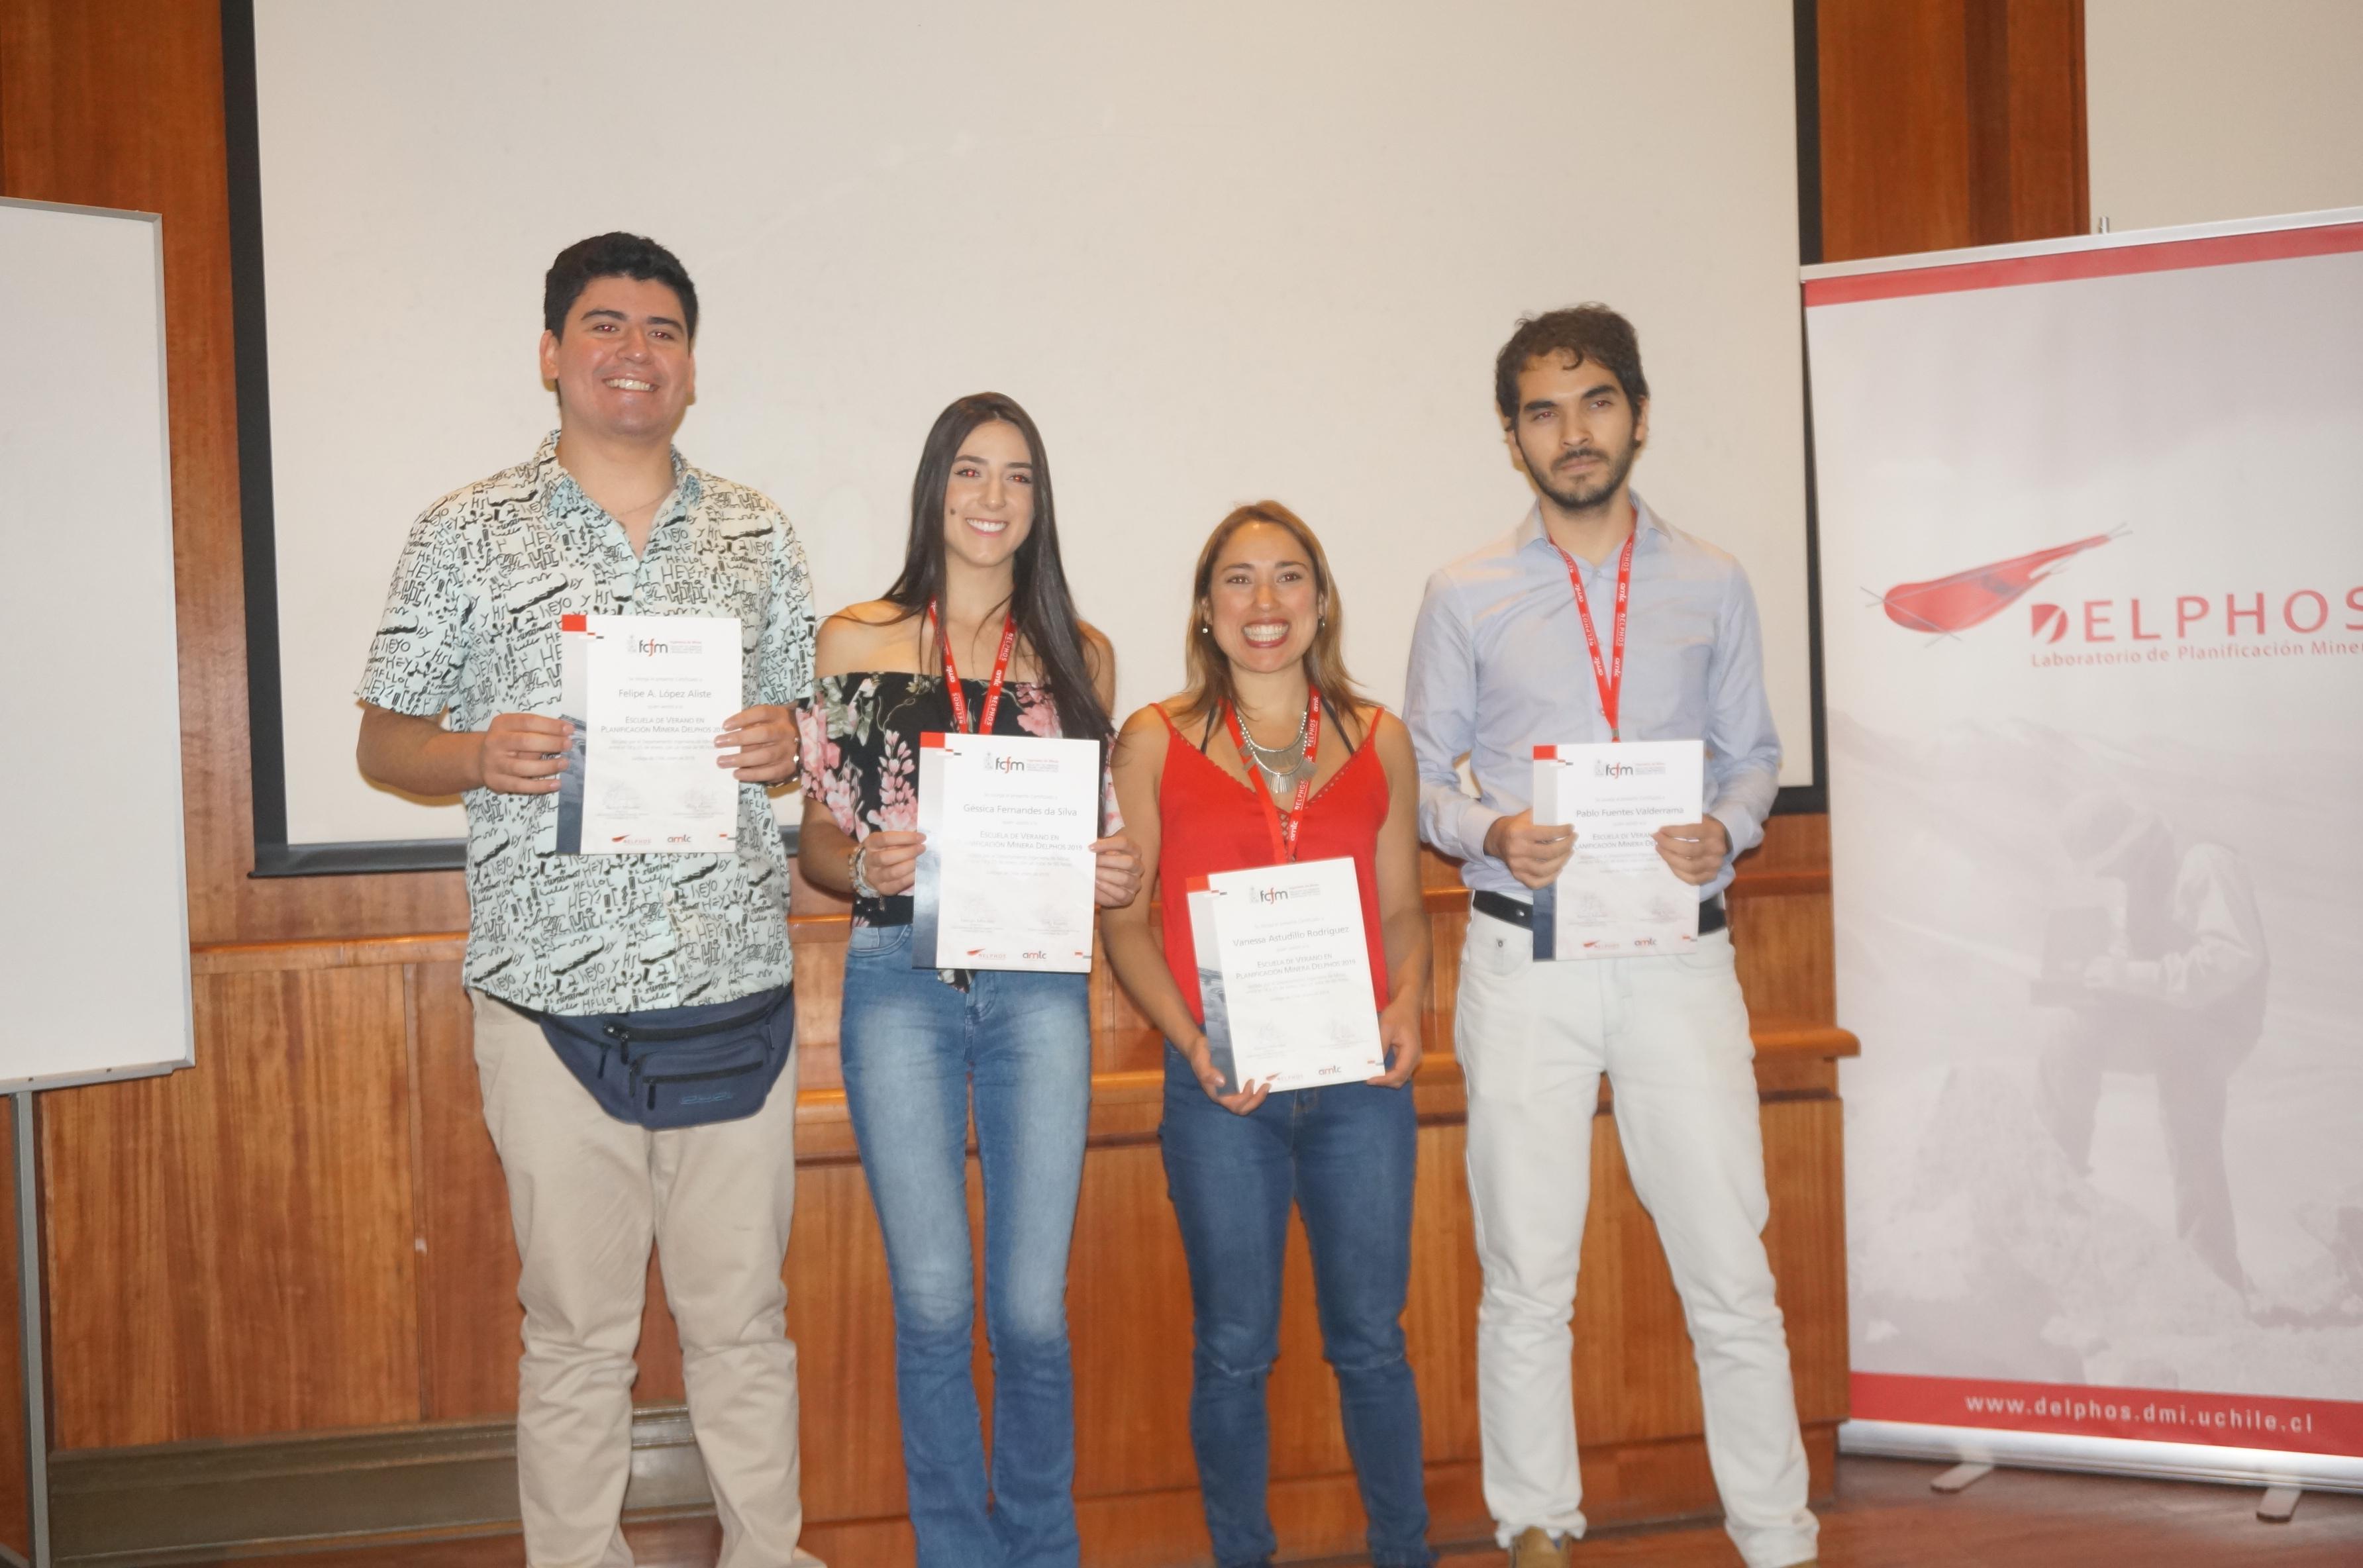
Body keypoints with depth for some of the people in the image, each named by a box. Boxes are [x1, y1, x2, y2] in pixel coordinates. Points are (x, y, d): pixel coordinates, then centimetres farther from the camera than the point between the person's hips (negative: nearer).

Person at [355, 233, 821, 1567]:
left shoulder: (759, 535, 12)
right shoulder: (469, 534, 5)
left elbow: (814, 731, 17)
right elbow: (386, 741, 7)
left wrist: (785, 742, -6)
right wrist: (480, 755, -14)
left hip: (736, 985, 2)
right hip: (553, 992, -2)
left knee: (744, 1311, 10)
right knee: (578, 1325, 6)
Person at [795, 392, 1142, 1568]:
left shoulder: (1080, 655, 9)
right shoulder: (855, 642, 4)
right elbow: (816, 839, 6)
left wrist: (1117, 877, -6)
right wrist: (870, 867, -15)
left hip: (1038, 992, 1)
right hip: (899, 987, -1)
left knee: (1033, 1307, 2)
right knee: (934, 1304, 2)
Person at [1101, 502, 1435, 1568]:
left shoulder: (1379, 740, 9)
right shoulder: (1156, 741, 3)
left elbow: (1403, 907, 13)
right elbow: (1123, 918, 2)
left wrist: (1407, 1005, -6)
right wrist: (1189, 1040, -11)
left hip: (1359, 1080, 2)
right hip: (1220, 1087, -1)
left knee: (1370, 1338, 9)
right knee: (1233, 1348, 7)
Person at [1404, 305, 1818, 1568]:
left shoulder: (1712, 585, 9)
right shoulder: (1465, 596, 5)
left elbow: (1752, 754, 13)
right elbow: (1424, 777, 8)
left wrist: (1723, 830, -8)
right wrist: (1493, 834, -12)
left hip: (1679, 951, 1)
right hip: (1526, 955, 0)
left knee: (1731, 1270, 1)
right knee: (1526, 1274, 7)